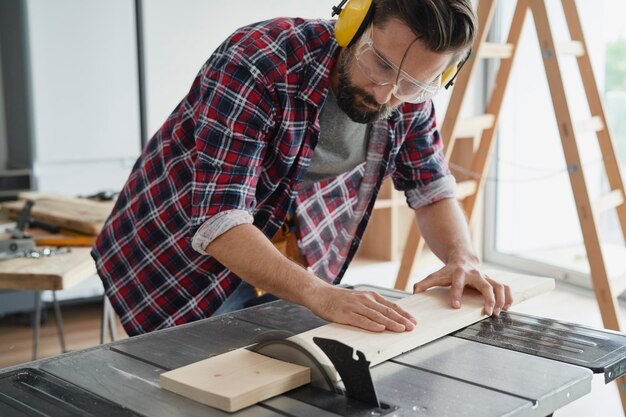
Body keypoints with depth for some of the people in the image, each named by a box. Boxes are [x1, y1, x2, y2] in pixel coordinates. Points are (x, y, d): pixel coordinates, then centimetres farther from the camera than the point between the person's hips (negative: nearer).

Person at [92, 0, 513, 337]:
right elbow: (219, 222, -35)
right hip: (179, 261, -4)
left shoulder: (409, 99, -11)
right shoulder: (256, 63, -30)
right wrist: (321, 295, -46)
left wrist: (463, 258, -17)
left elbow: (433, 189, 2)